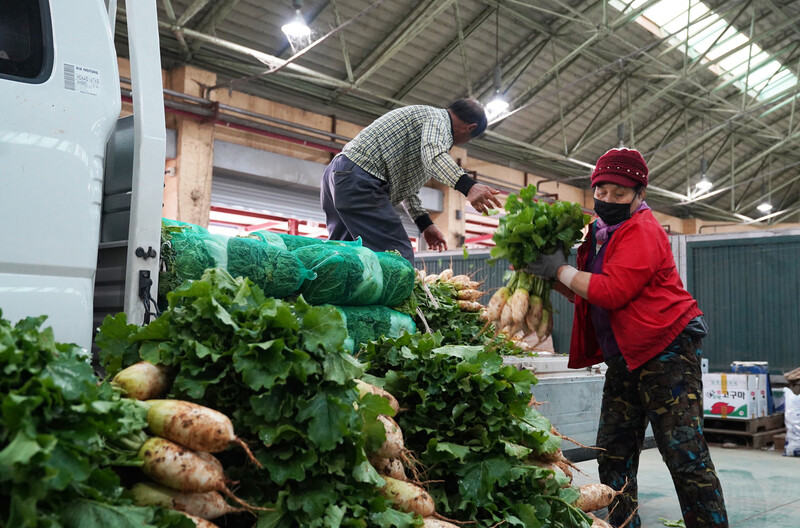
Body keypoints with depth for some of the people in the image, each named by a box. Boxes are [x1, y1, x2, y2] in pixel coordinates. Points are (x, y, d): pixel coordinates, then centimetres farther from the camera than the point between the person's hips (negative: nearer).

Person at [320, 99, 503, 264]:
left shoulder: (425, 116, 30)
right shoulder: (439, 117, 0)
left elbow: (405, 182, 33)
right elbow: (433, 155, -24)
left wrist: (425, 223, 28)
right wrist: (467, 186, -39)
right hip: (358, 179, -11)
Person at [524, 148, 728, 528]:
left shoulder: (641, 231, -11)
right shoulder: (599, 234, 15)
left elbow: (612, 291, -22)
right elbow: (584, 294, 21)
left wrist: (559, 269, -13)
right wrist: (547, 275, 8)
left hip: (666, 351, -9)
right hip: (624, 360, 9)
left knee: (686, 457, -8)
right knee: (613, 455, 9)